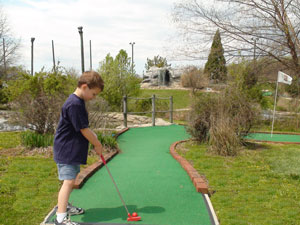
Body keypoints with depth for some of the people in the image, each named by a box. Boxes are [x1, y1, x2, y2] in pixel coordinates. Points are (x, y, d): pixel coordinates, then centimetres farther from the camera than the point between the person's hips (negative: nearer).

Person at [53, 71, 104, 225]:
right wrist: (97, 144, -8)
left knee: (71, 180, 21)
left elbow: (83, 127, 16)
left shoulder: (78, 102, 10)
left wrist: (93, 137, 1)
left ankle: (64, 205, 37)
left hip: (72, 150, 10)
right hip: (66, 150, -10)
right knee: (68, 181, -12)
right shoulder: (74, 104, -22)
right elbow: (84, 130, -20)